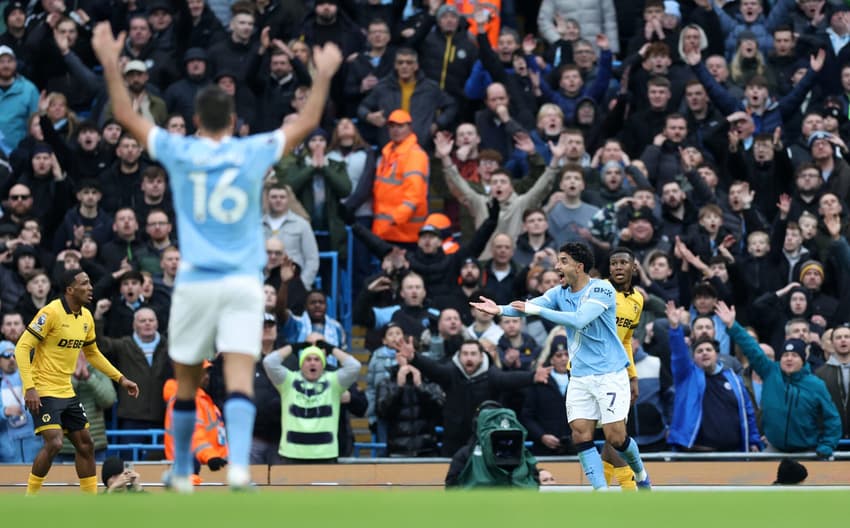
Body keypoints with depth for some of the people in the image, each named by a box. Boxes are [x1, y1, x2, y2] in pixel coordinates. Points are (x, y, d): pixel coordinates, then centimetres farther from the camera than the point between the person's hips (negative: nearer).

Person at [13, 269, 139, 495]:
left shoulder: (86, 317, 7)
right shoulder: (51, 312, -17)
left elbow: (92, 353, 23)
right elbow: (22, 347, -18)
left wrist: (120, 379, 18)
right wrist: (30, 388, -25)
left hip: (67, 392, 8)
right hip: (43, 392, -8)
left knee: (85, 444, 7)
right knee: (54, 443, -19)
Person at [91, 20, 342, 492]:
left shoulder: (179, 152, -1)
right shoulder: (254, 153, 0)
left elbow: (126, 115, 8)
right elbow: (307, 121, 13)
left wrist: (110, 63, 15)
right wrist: (324, 74, 25)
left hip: (195, 282, 1)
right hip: (244, 282, 0)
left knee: (186, 380, 13)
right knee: (239, 377, -9)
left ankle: (182, 473, 23)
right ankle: (238, 465, -27)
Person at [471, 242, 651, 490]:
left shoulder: (602, 289, -13)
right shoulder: (559, 293, 6)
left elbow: (579, 320, -28)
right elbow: (529, 306, -9)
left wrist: (537, 310, -30)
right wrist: (501, 310, -29)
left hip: (610, 374, -6)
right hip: (580, 377, 6)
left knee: (615, 436, -7)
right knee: (581, 434, -8)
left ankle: (641, 476, 21)